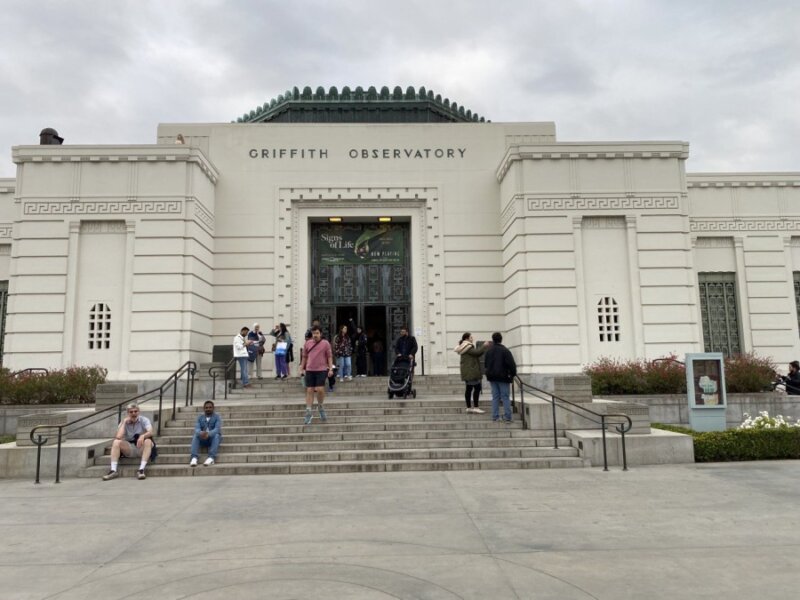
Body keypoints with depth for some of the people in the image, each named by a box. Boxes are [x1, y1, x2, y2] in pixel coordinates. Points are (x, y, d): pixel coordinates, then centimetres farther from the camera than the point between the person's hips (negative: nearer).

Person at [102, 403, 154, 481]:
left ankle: (141, 470, -37)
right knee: (116, 442, -22)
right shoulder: (124, 422, 1)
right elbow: (118, 437, -17)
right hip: (129, 449, 2)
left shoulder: (144, 420, -5)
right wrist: (124, 422, -15)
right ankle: (113, 470, -26)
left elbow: (150, 432, -24)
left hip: (142, 449, -2)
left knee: (148, 441, -33)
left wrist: (142, 436, -45)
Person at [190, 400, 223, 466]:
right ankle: (194, 458, -41)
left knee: (216, 435, -34)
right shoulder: (200, 417, 5)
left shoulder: (217, 417, -4)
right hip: (203, 439, 3)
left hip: (213, 438, -2)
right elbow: (197, 429, -10)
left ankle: (211, 458, -48)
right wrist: (201, 433, -35)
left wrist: (208, 434, -39)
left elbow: (217, 429, -19)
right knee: (195, 436, -26)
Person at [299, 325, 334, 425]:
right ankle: (308, 413, 6)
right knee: (309, 390, 2)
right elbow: (304, 357, 16)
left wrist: (330, 369, -5)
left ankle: (320, 407, 19)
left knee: (320, 389, -10)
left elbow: (330, 357, 3)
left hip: (321, 370, -2)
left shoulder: (325, 343, 1)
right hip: (309, 370, 2)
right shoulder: (307, 344, 9)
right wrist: (302, 369, 13)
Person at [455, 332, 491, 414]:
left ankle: (469, 407, 11)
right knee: (477, 387, -10)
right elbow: (476, 352, -22)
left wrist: (484, 349, 8)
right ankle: (475, 407, -11)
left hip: (467, 372, 11)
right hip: (471, 371, -11)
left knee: (469, 388, 9)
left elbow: (476, 355, 18)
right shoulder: (467, 347, -12)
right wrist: (484, 346, -10)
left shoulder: (465, 348, 20)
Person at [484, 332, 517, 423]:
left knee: (495, 397, 10)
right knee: (505, 397, 1)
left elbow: (485, 364, 12)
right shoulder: (505, 350, -12)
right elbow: (512, 364, -14)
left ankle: (495, 417, 8)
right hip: (503, 377, -5)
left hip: (492, 377, 5)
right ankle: (507, 417, -1)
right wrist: (513, 374, -1)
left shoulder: (489, 351, 5)